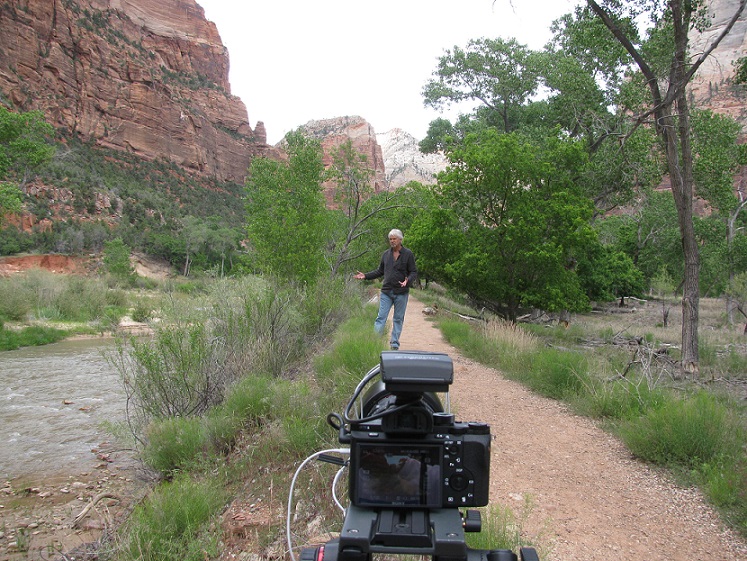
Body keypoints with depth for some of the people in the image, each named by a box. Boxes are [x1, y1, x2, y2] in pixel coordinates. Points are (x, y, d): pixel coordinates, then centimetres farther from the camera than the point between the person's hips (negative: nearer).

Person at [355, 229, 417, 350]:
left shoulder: (408, 254, -2)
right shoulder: (386, 254, 9)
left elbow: (414, 272, -2)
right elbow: (380, 271, 17)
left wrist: (408, 281, -23)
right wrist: (366, 276, 6)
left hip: (401, 292, -2)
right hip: (386, 292, 2)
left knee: (398, 319, 7)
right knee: (381, 317, -2)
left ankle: (394, 344, 16)